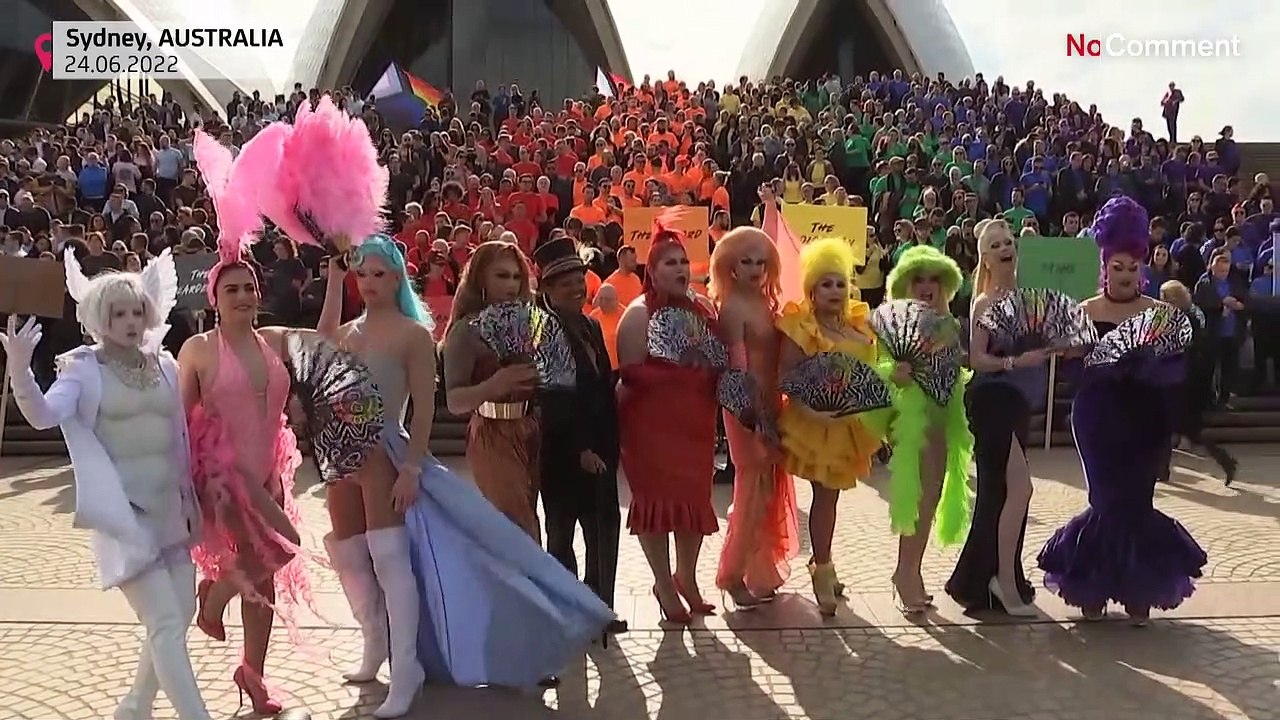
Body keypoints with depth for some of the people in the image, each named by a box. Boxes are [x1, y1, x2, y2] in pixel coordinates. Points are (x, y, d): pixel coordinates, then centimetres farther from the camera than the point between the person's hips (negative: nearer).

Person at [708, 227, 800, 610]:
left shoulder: (764, 302, 10)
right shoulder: (733, 306, -14)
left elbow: (772, 358, 8)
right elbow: (737, 365, -20)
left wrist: (774, 406, 2)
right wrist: (750, 414, -23)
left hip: (770, 403, 8)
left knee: (770, 487, 15)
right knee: (754, 487, -2)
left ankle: (760, 569, 28)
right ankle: (734, 574, 11)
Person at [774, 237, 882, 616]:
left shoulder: (859, 323, 9)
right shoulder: (800, 326, -11)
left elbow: (871, 367, 14)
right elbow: (786, 374, -15)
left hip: (850, 421, 6)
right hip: (816, 421, -6)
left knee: (832, 492, 15)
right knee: (825, 493, -2)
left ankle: (822, 565, 28)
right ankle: (822, 570, 10)